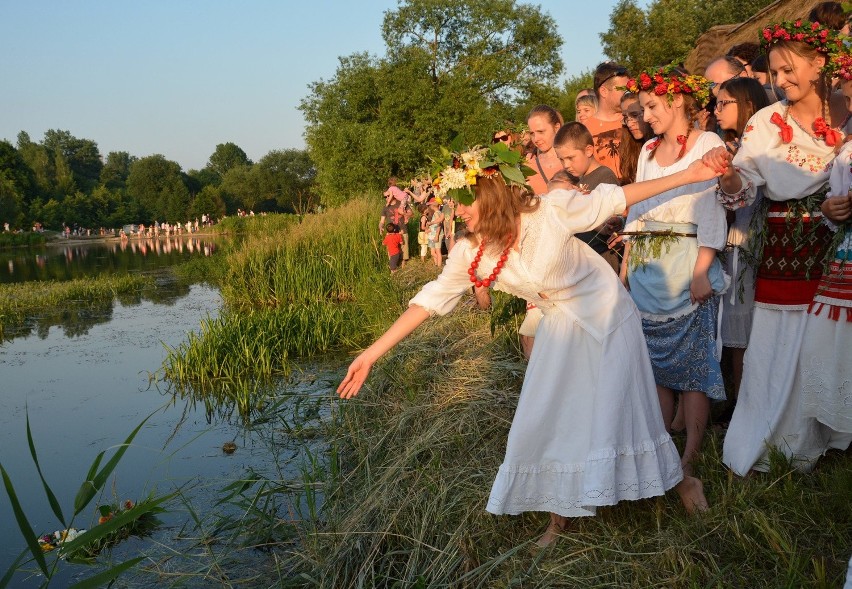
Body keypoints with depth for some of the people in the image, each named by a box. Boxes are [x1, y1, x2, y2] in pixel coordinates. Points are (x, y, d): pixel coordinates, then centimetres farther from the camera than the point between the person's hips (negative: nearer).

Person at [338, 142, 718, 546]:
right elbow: (430, 300, -10)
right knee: (545, 420, 2)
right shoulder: (470, 254, -12)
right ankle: (559, 518, 23)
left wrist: (686, 176, -15)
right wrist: (372, 354, -13)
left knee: (619, 410, 0)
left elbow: (613, 198, -14)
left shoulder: (550, 210, -23)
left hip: (608, 318, -4)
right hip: (561, 330, 4)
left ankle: (682, 482, 28)